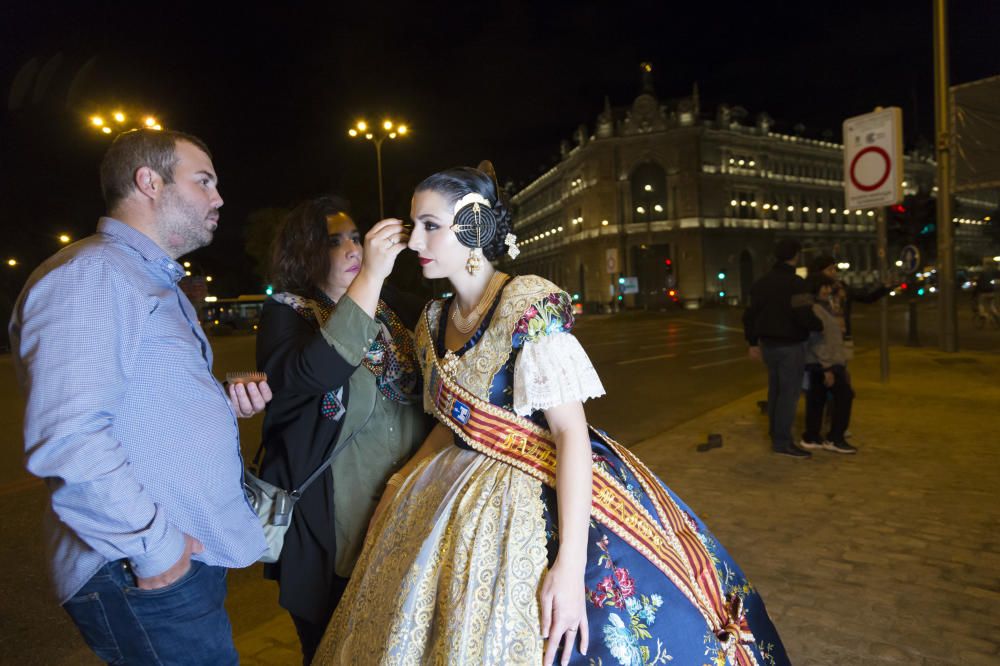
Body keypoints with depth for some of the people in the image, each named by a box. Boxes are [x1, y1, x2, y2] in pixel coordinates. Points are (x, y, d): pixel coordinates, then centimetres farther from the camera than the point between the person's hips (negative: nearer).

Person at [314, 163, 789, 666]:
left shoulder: (527, 308, -18)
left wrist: (570, 564, -28)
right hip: (464, 500, 7)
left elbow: (571, 431, -23)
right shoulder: (434, 321, 4)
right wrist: (399, 488, 10)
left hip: (547, 496, -6)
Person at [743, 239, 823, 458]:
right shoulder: (795, 283, -16)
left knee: (775, 391, 17)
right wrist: (821, 325, -4)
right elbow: (804, 317, -24)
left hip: (768, 344, 8)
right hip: (790, 346, -8)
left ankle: (776, 434, 27)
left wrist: (753, 342, 18)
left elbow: (750, 314, 12)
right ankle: (782, 442, -1)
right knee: (789, 392, -3)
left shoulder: (762, 282, 9)